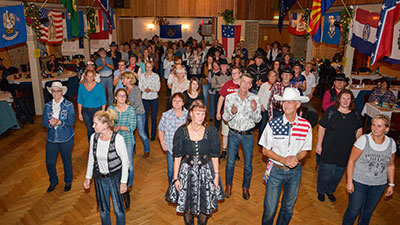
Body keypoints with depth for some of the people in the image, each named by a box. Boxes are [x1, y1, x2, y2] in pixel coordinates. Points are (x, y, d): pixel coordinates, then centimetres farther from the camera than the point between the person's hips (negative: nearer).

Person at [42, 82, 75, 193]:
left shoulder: (69, 105, -7)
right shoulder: (47, 106, 4)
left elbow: (71, 122, -12)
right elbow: (44, 121, 0)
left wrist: (59, 122, -27)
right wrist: (50, 123, -21)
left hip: (66, 139, -3)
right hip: (51, 139, 3)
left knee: (67, 162, 11)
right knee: (49, 162, 9)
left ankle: (68, 182, 34)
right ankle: (53, 182, 35)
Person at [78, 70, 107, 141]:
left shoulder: (99, 86, -7)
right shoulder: (81, 86, 1)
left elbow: (103, 102, -4)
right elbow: (80, 101, 7)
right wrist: (80, 113, 4)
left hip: (97, 110, -2)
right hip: (86, 111, 2)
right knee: (89, 130, 8)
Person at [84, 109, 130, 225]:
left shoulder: (118, 139, -23)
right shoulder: (93, 137, -8)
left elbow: (125, 161, -14)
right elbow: (91, 158, 6)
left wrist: (123, 182, -11)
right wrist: (88, 177, 11)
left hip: (115, 178, -4)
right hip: (100, 178, 4)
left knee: (118, 209, 11)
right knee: (103, 209, 18)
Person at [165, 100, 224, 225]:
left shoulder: (211, 131, -7)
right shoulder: (181, 131, -8)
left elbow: (214, 156, -1)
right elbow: (177, 157, -3)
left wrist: (216, 175, -1)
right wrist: (175, 178, -4)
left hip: (206, 171, 0)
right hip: (187, 171, 0)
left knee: (205, 206, 11)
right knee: (187, 206, 12)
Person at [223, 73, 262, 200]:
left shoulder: (255, 98, -5)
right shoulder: (230, 97, -4)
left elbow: (257, 120, -2)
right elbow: (225, 118, -3)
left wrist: (254, 110, -22)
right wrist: (232, 112, -24)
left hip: (248, 135, 0)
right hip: (233, 134, 0)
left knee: (248, 165, 9)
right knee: (230, 162, 9)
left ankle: (245, 188, 32)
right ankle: (228, 186, 32)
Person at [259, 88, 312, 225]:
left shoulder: (306, 126, -10)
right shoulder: (273, 124, -15)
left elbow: (304, 150, 2)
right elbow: (265, 150, -7)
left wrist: (296, 158, -20)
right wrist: (283, 160, -20)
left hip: (295, 171, 2)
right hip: (276, 169, -2)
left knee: (288, 208, 20)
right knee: (270, 209, 4)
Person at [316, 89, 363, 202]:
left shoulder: (356, 114, 0)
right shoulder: (331, 111, -11)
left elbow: (359, 130, 12)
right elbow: (322, 128, -9)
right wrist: (319, 145, -9)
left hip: (346, 151, 4)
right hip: (329, 150, -3)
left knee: (338, 174, 17)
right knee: (325, 173, 6)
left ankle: (330, 191, 41)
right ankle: (321, 191, 32)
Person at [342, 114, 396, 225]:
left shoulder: (391, 143, -4)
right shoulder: (363, 140, -16)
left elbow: (391, 165, 9)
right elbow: (351, 161, -12)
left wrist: (391, 184, 10)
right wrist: (349, 182, -13)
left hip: (379, 185, 4)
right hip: (359, 182, -3)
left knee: (368, 211, 19)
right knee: (354, 210, 5)